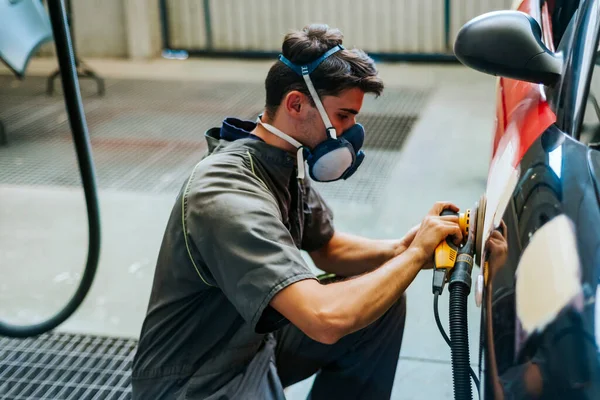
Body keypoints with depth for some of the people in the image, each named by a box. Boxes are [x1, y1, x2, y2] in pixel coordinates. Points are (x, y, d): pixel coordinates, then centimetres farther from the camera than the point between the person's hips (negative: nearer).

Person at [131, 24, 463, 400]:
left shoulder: (289, 164, -4)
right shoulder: (229, 196, -32)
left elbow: (328, 247, 11)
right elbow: (326, 319, -40)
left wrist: (400, 249, -9)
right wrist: (415, 254, -25)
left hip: (256, 338, 9)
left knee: (384, 301, 4)